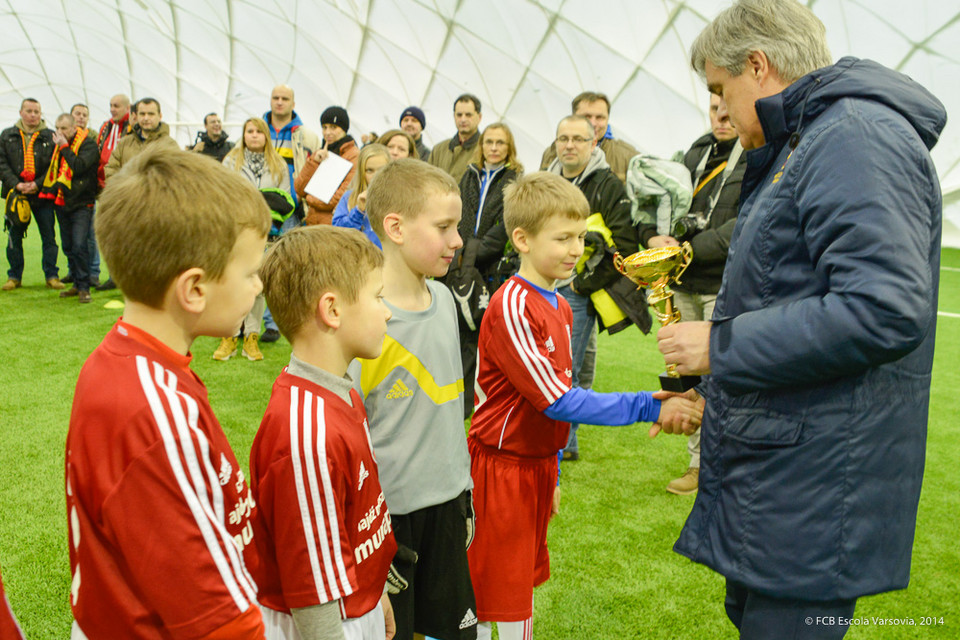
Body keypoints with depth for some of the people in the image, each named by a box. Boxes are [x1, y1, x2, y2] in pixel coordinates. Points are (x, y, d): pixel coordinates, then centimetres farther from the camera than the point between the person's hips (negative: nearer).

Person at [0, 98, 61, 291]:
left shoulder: (50, 137, 2)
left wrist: (37, 184, -13)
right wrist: (16, 184, -12)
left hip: (43, 194, -2)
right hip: (16, 194, 2)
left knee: (49, 236, 0)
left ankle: (51, 276, 9)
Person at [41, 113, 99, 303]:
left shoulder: (88, 144, -9)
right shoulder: (59, 144, 14)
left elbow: (79, 166, -24)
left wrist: (64, 147, -17)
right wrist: (50, 191, 16)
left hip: (81, 204, -7)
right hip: (62, 202, 8)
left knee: (79, 246, -14)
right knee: (68, 246, 10)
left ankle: (84, 287, -6)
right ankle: (78, 284, 19)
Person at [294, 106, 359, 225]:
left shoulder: (354, 156, -3)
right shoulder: (318, 154, 19)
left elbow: (344, 196, -12)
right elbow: (299, 190, 8)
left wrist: (310, 198, 1)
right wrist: (313, 162, -5)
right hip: (311, 223, 5)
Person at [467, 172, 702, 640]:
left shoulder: (559, 306, 7)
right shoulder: (511, 305, -21)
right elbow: (556, 400, -25)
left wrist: (553, 472, 15)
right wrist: (649, 407, -24)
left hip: (539, 464, 8)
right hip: (502, 467, -8)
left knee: (524, 583, 19)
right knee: (501, 603, 4)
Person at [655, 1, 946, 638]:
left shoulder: (857, 137, -17)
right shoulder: (799, 147, 18)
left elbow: (882, 311, -29)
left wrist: (721, 346, -20)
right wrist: (708, 392, 22)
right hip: (770, 468, 11)